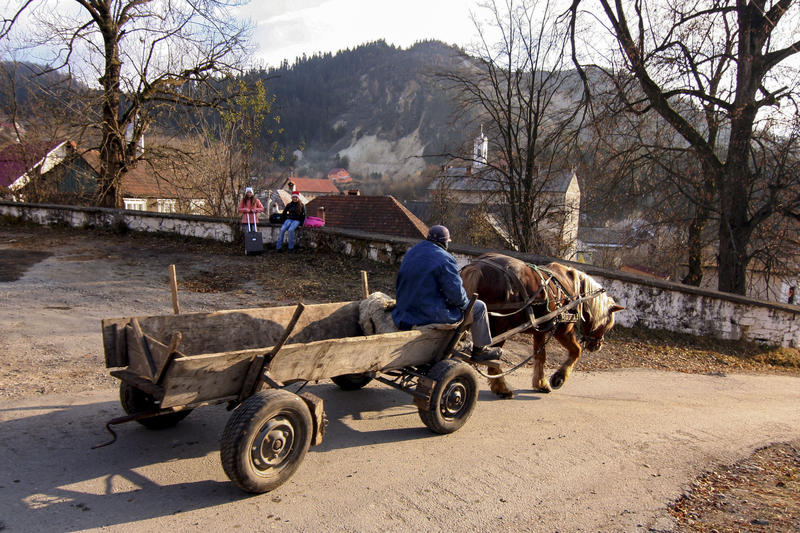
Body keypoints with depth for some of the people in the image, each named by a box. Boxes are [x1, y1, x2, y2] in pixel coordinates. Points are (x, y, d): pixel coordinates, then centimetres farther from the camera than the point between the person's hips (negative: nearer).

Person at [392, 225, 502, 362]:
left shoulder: (410, 254, 9)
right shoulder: (444, 259, -17)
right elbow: (456, 293, -19)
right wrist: (465, 303, 2)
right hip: (431, 315, -9)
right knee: (479, 307, 9)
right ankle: (480, 350, 22)